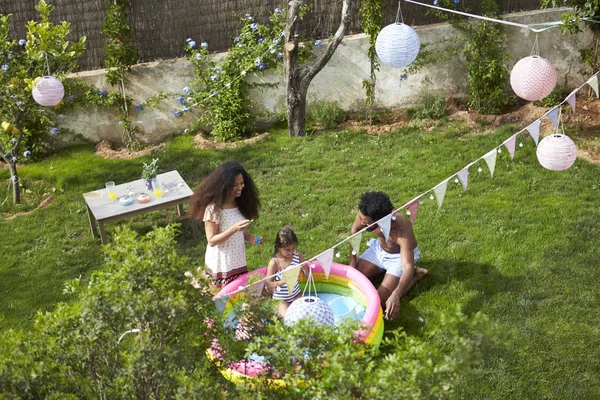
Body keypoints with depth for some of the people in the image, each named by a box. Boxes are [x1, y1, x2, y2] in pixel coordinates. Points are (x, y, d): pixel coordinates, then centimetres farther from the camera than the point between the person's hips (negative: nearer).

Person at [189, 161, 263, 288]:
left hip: (239, 263, 6)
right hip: (221, 267, -6)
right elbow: (211, 241, -16)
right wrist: (234, 229, -28)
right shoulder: (214, 208, -18)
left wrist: (251, 238, -9)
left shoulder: (241, 203, 1)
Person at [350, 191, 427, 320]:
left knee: (381, 301, -16)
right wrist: (353, 260, -4)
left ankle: (417, 275, 4)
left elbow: (408, 267, -46)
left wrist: (395, 296, -60)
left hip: (400, 256, -5)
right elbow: (354, 230, -3)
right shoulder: (366, 214, -28)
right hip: (379, 248, 5)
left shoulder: (402, 230, -42)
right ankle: (383, 269, 21)